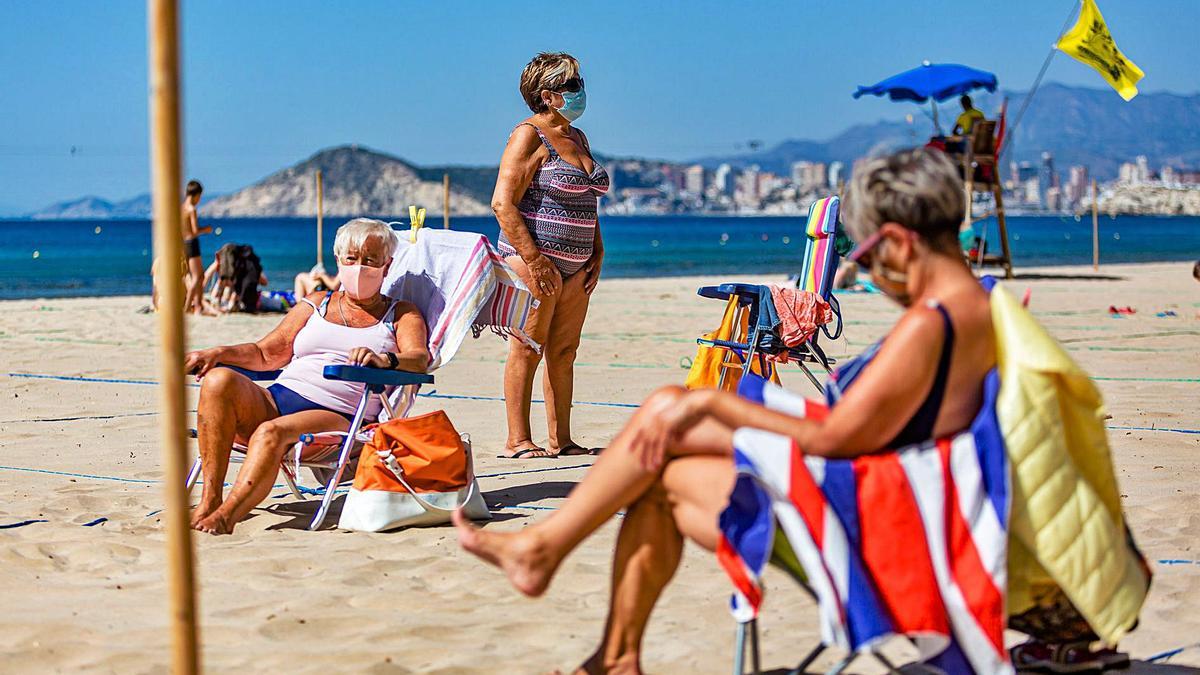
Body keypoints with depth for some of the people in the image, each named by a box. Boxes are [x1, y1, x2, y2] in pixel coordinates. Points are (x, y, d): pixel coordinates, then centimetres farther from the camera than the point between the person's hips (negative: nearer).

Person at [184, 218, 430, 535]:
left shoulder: (402, 314, 16)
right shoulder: (316, 304, 27)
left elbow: (420, 359, -4)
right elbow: (265, 353, 21)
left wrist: (384, 360, -27)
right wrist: (217, 353, 2)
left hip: (340, 417, -4)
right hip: (276, 400, 4)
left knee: (271, 433, -36)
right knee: (218, 381, -26)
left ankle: (225, 517, -43)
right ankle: (209, 500, -31)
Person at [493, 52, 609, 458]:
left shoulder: (578, 139, 17)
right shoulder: (530, 136, -9)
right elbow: (503, 203, -16)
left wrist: (597, 254, 14)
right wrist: (534, 259, -20)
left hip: (576, 264, 8)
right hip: (535, 259, -8)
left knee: (564, 352, 8)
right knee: (527, 349, -5)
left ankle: (561, 440, 12)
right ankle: (518, 441, -2)